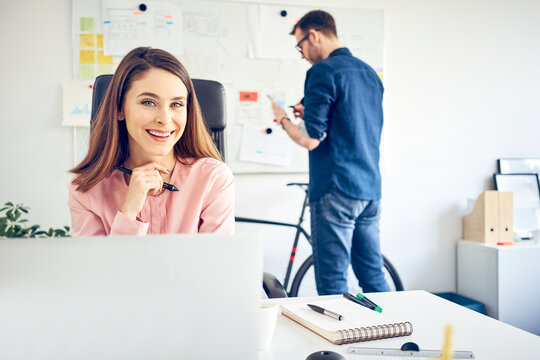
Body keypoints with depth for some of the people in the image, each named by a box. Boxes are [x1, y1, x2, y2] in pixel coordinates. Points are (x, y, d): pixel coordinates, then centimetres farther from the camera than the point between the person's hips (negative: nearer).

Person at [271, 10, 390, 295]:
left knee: (332, 284, 0)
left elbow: (310, 139, -16)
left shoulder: (322, 72, -10)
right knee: (373, 276, 15)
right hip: (371, 189, 8)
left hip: (336, 191, -8)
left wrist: (283, 119, 3)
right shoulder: (369, 72, 15)